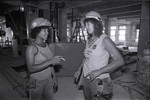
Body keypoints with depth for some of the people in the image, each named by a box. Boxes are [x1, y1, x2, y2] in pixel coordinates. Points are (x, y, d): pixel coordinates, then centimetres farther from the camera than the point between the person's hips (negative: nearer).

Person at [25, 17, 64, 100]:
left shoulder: (46, 45, 1)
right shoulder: (31, 47, -18)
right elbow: (30, 69, -27)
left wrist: (54, 78, 13)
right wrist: (50, 61, -32)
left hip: (48, 80, 6)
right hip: (37, 82, -6)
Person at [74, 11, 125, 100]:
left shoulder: (104, 39, -13)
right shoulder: (89, 40, 4)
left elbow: (120, 61, -18)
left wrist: (99, 71, -24)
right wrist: (79, 70, 9)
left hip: (99, 81, -5)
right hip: (86, 79, 6)